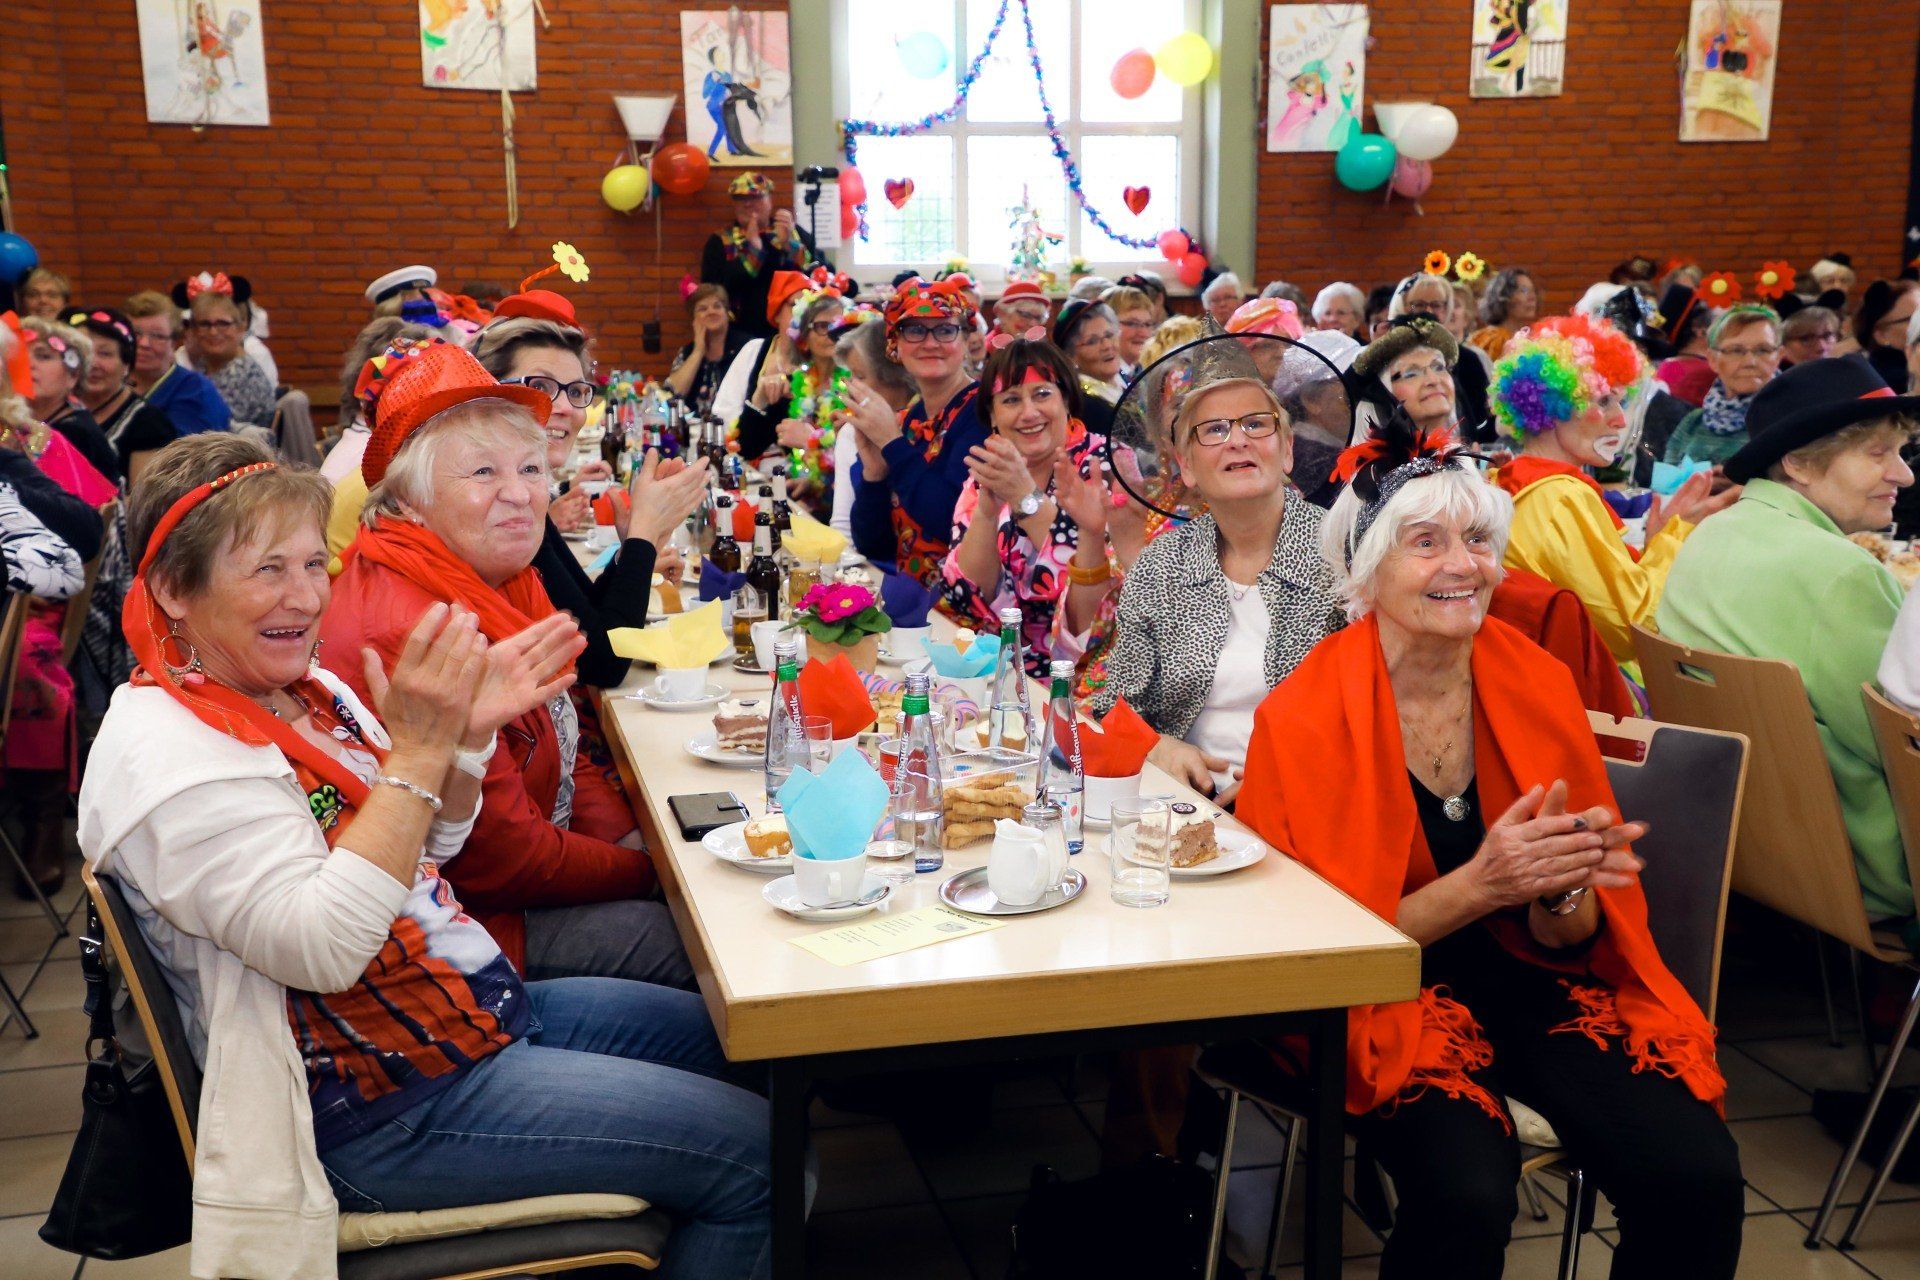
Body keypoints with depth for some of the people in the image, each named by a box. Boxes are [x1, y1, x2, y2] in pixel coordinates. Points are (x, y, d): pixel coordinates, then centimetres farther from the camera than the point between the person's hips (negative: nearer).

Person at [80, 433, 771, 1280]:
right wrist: (417, 749, -31)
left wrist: (470, 734, -4)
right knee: (749, 1154, -11)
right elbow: (320, 948, -30)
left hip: (477, 1004, 10)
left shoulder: (302, 688, 6)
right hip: (386, 1101, -10)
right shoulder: (167, 754, -21)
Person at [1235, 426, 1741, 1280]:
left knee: (1698, 1178, -21)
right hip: (1388, 997, -3)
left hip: (1530, 984, 4)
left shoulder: (1538, 685, 1)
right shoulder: (1304, 718, -11)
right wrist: (1479, 886, -22)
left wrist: (1562, 891, -19)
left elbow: (1567, 939, 6)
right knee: (1467, 1194, -31)